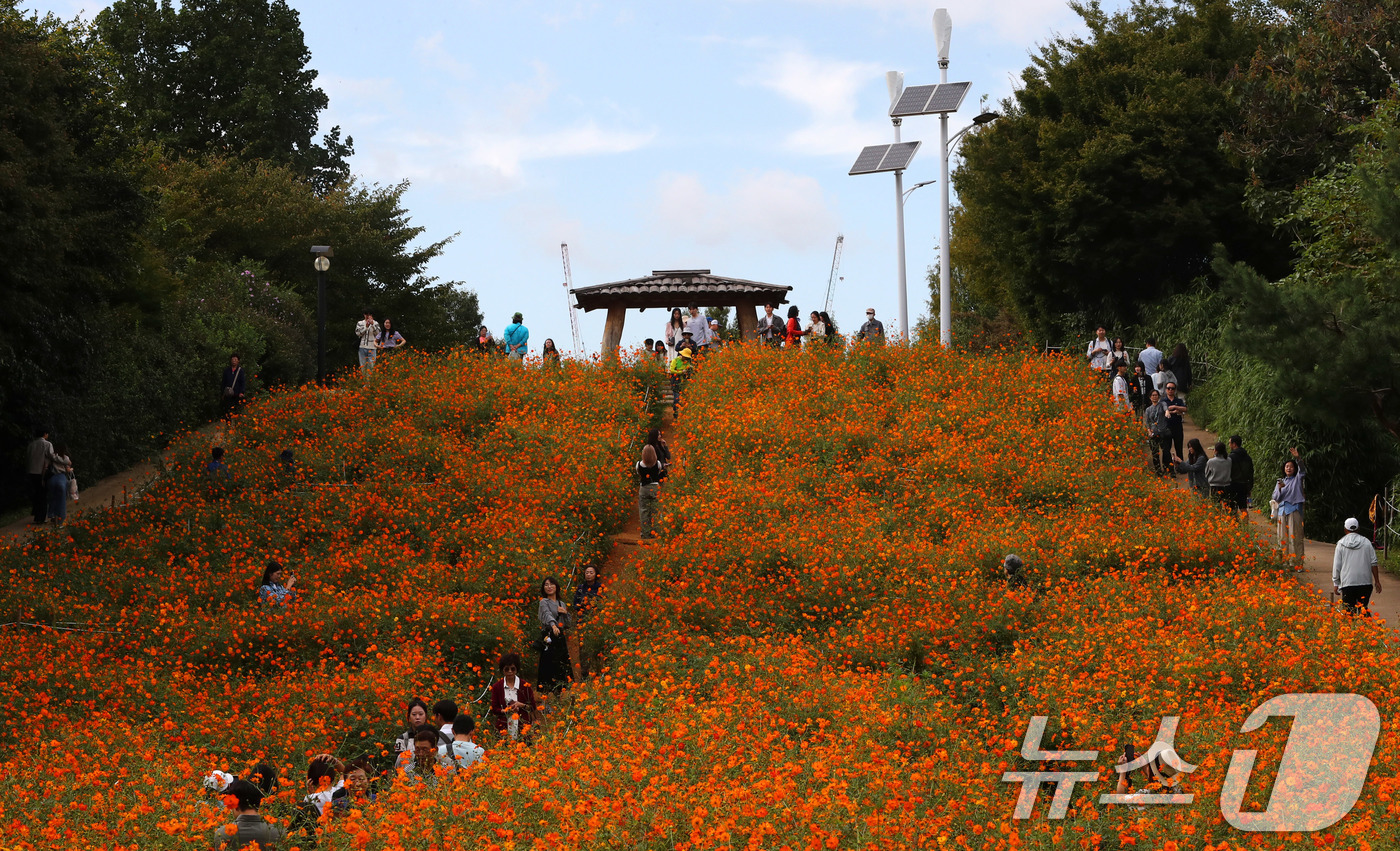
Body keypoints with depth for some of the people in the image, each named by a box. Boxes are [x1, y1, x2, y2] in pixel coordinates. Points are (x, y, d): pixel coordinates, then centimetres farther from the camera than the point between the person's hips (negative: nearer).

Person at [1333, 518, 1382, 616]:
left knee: (1349, 612, 1)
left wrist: (1335, 583, 10)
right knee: (1364, 609, 12)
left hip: (1348, 583, -2)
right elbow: (1374, 563, 2)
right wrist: (1377, 581, 9)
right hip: (1365, 582, 2)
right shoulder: (1366, 542, 2)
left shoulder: (1341, 544, 0)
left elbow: (1337, 566, 2)